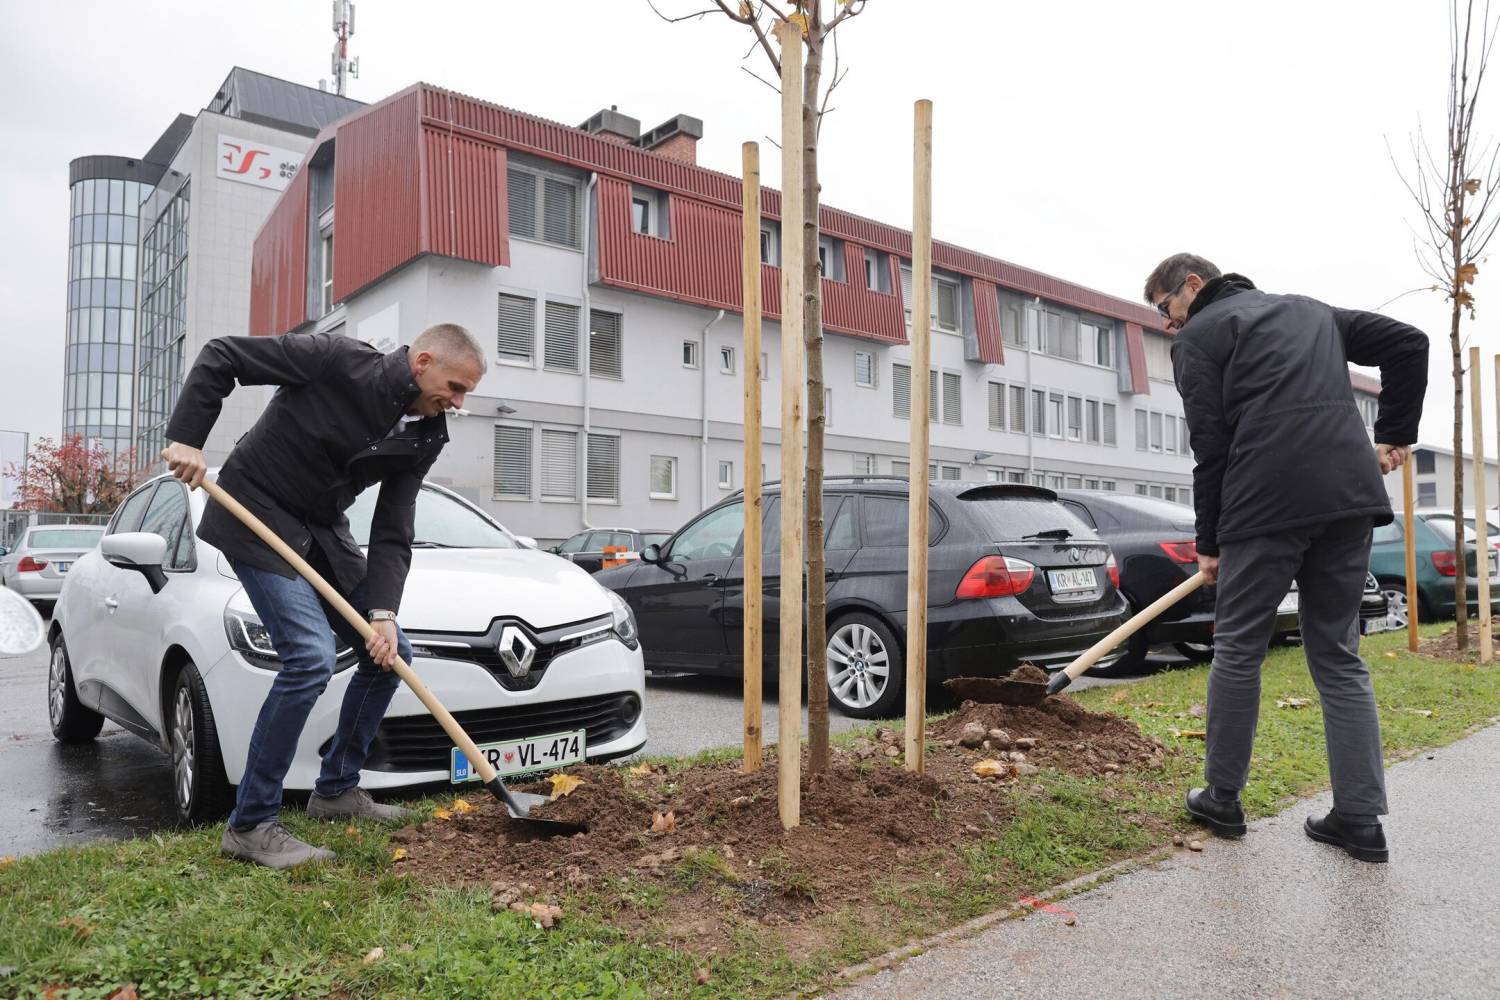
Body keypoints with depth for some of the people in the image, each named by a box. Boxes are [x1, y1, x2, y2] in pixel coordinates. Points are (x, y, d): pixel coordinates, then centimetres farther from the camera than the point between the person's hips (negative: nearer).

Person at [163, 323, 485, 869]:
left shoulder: (422, 438, -3)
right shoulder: (338, 359, -20)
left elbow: (392, 533, -5)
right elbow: (221, 355, -14)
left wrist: (382, 612, -16)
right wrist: (185, 437, -20)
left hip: (322, 530, 8)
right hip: (256, 515, -8)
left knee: (390, 653, 7)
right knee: (310, 657, -22)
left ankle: (337, 788, 22)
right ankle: (250, 825, -10)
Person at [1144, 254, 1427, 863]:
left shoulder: (1198, 337, 6)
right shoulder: (1308, 309, 27)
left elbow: (1210, 447, -1)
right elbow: (1407, 343, 22)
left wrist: (1209, 542, 5)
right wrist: (1395, 435, 23)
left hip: (1267, 504, -6)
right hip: (1350, 495, 6)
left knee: (1237, 651, 6)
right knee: (1339, 656, 12)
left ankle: (1222, 800, 16)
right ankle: (1360, 820, 10)